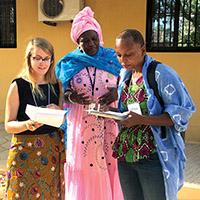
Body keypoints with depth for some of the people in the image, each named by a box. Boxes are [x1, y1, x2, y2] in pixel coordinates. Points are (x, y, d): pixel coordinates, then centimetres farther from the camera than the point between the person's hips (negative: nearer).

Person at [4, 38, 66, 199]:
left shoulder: (57, 85, 5)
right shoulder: (18, 86, -5)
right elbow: (8, 125, -5)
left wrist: (59, 112, -9)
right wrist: (27, 124, -24)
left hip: (54, 148, 3)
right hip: (25, 150, -3)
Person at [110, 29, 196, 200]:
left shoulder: (161, 73, -11)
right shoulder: (125, 75, 12)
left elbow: (181, 113, -15)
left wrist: (142, 120, -23)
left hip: (153, 157, -6)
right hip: (126, 154, 7)